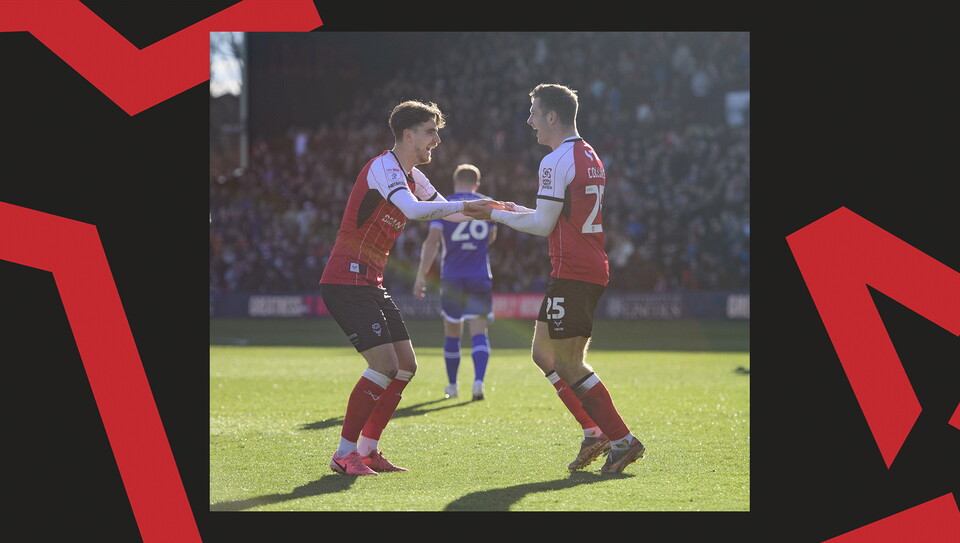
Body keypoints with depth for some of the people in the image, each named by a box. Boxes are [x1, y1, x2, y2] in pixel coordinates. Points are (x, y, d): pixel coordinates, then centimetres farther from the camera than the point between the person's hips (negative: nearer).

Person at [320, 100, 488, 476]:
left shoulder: (412, 176, 15)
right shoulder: (384, 167, -15)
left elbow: (448, 211, 26)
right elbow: (413, 210, -32)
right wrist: (468, 205, -29)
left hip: (371, 284, 10)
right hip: (346, 282, -10)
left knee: (406, 365, 7)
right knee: (385, 364, -16)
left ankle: (367, 449, 14)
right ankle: (344, 455, -7)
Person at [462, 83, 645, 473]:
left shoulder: (556, 161, -13)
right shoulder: (590, 157, 17)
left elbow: (542, 225, -13)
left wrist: (494, 214, -2)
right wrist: (517, 210, 22)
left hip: (572, 273, -10)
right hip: (593, 269, 10)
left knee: (566, 364, -5)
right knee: (544, 353, 15)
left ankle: (622, 439, -7)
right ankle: (594, 433, 10)